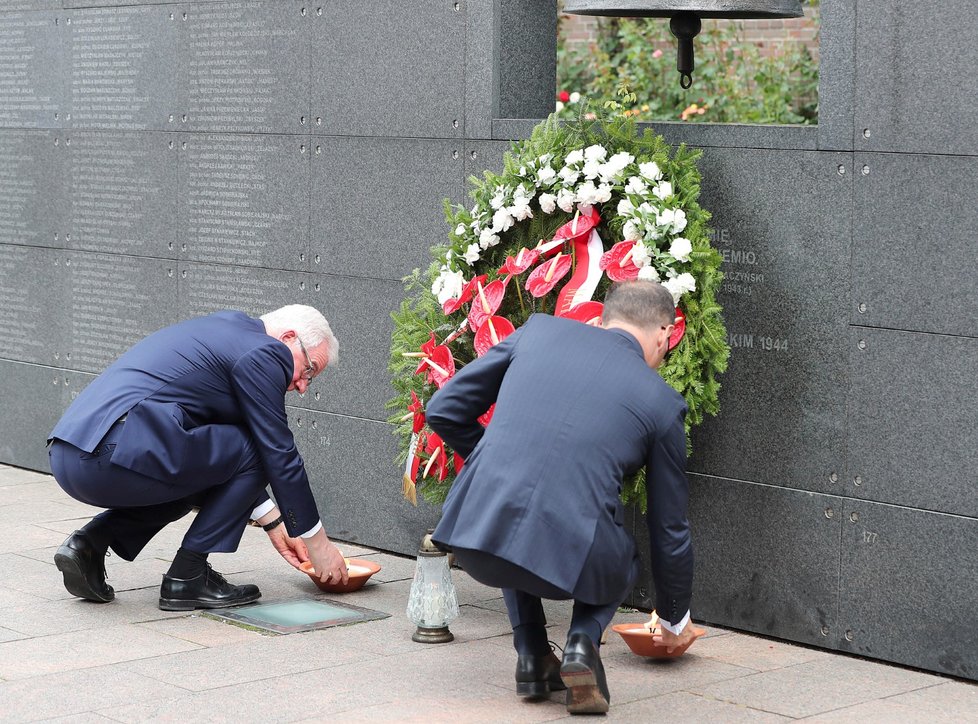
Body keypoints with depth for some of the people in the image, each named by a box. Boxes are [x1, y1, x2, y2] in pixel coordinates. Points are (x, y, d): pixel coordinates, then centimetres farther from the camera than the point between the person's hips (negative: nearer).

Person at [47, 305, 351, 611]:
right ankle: (186, 578, 4)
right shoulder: (262, 353, -1)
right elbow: (279, 456, 1)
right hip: (112, 456, -10)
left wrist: (274, 524, 37)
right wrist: (318, 542, 11)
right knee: (253, 450, 1)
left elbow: (230, 459, 36)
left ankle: (88, 543, 13)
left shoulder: (227, 330, 28)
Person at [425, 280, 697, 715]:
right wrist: (675, 619, 37)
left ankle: (532, 653, 23)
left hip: (473, 535, 2)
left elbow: (443, 410, 16)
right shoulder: (662, 402, 12)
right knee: (621, 564, 34)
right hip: (570, 559, -2)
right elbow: (670, 531, 21)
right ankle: (583, 639, 4)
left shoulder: (538, 330, 15)